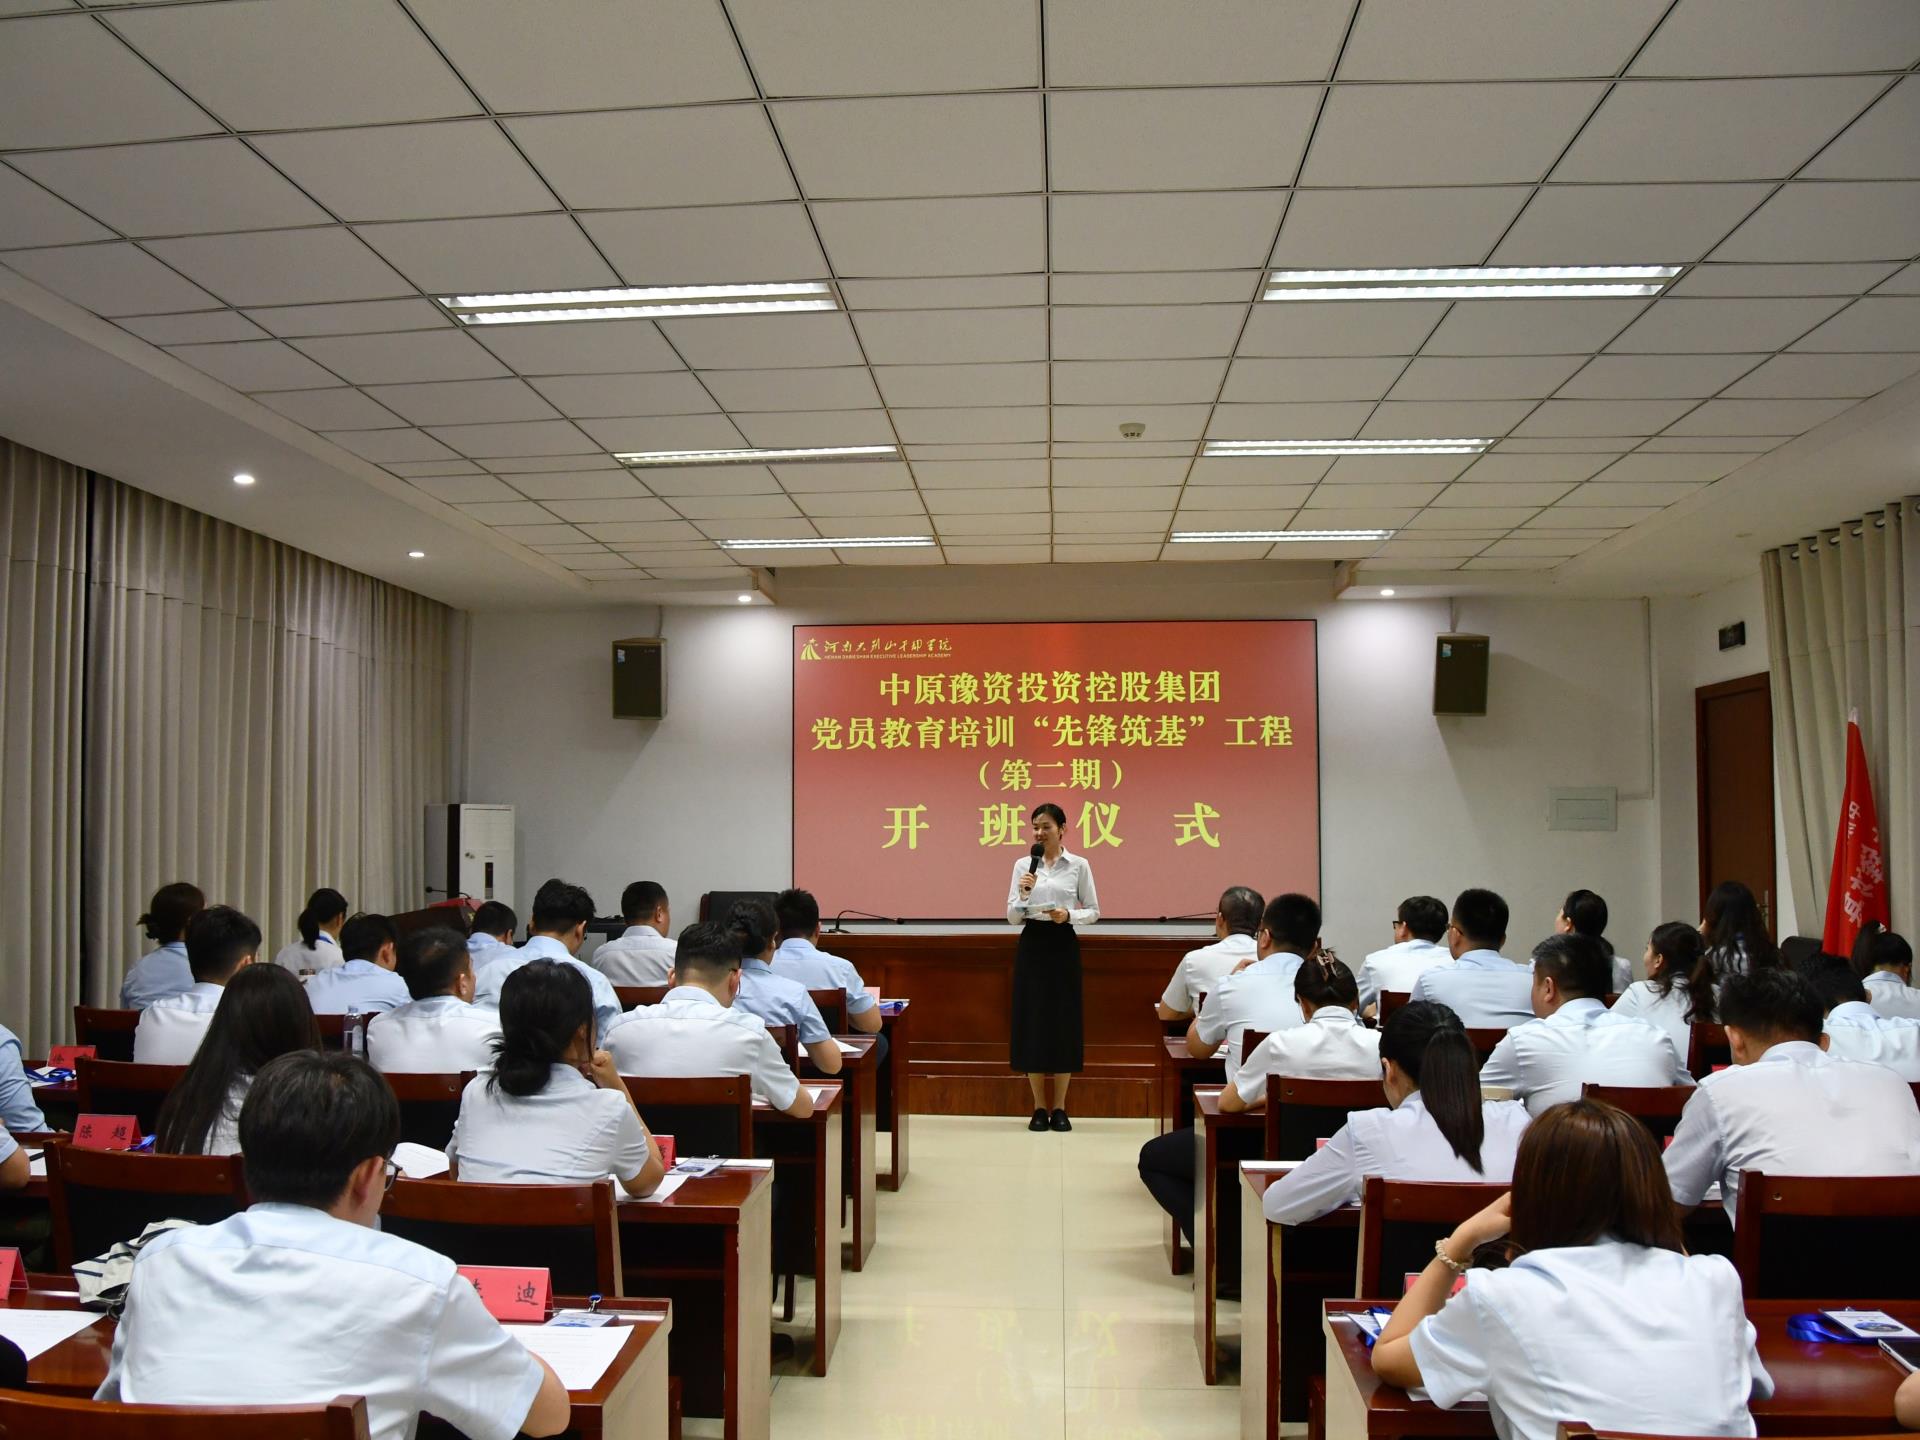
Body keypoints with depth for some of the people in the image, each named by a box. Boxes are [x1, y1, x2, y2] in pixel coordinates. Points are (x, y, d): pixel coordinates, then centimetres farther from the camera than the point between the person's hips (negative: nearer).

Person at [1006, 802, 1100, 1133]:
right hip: (1031, 946, 1)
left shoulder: (1079, 865, 0)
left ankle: (1059, 1108, 10)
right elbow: (1012, 917, 1)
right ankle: (1039, 1108, 9)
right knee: (1032, 1021, 0)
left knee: (1064, 1022, 0)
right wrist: (1023, 894, -17)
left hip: (1063, 946, -1)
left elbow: (1094, 911, 3)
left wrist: (1069, 914, -15)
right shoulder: (1023, 864, 4)